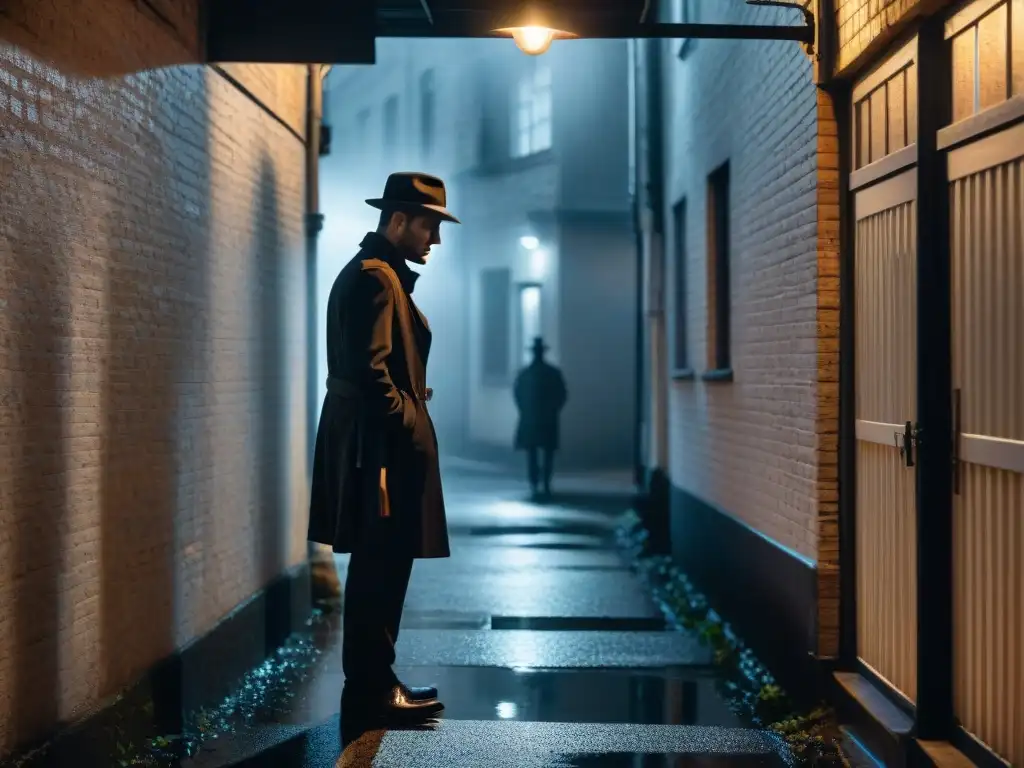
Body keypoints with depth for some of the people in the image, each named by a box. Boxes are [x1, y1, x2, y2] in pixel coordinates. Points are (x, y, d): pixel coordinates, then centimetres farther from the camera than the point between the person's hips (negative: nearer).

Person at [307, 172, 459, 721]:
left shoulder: (372, 273, 18)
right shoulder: (376, 277, -15)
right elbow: (370, 369, -23)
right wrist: (407, 425, -16)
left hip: (375, 439, 11)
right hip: (382, 443, -11)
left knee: (378, 567, 15)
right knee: (382, 567, -5)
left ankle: (369, 680, 22)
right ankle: (373, 688, 1)